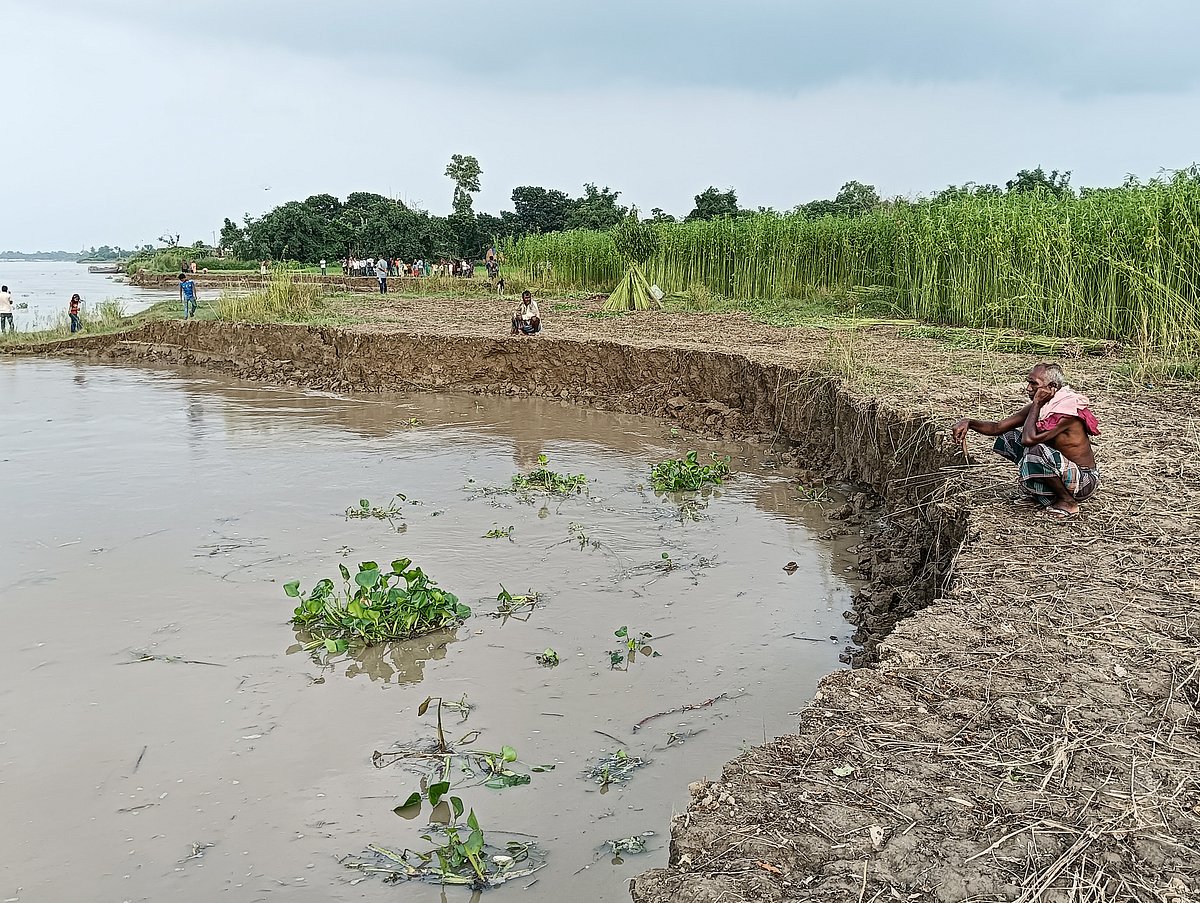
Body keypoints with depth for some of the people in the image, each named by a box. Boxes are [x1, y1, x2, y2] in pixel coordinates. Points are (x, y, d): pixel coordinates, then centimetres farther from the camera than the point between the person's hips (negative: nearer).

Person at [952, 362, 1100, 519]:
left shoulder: (1068, 408, -25)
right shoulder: (1039, 405, 1)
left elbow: (1029, 439, -34)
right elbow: (998, 427, 2)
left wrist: (1037, 404, -23)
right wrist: (969, 423, -15)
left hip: (1086, 480, -8)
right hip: (1065, 471, 8)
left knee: (1036, 452, -35)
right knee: (1008, 438, 3)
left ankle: (1068, 502, -12)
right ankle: (1038, 494, 5)